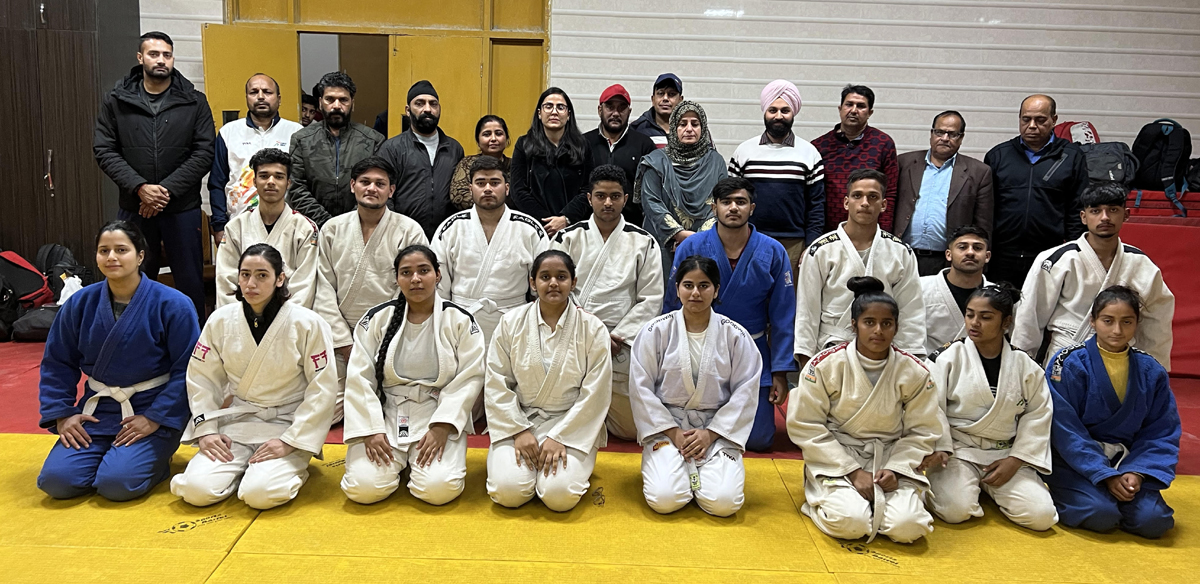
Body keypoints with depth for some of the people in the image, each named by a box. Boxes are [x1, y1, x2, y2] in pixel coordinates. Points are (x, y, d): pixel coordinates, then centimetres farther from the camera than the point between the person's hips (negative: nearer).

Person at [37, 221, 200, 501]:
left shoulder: (172, 305, -12)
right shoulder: (80, 304, 1)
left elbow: (186, 370, -12)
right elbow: (57, 364, 10)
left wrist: (155, 418, -16)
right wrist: (61, 414, -1)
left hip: (153, 412, -4)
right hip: (97, 411, 5)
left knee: (117, 483, -22)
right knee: (56, 480, -10)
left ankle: (156, 459, 10)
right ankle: (112, 455, 17)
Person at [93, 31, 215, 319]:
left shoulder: (194, 102, 1)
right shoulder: (116, 101, 4)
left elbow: (203, 153, -5)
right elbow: (105, 151, 0)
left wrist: (167, 190, -13)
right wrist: (140, 187, -14)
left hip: (182, 208, -1)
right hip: (134, 208, 1)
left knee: (190, 281, 7)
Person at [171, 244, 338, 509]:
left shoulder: (308, 324, -11)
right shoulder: (221, 320, -1)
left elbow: (323, 389, -9)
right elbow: (201, 379, 8)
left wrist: (290, 441, -13)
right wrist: (206, 429, -3)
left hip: (287, 425, -3)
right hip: (236, 422, 3)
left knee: (260, 493, -26)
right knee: (196, 489, -17)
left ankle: (290, 468, 6)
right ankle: (244, 466, 12)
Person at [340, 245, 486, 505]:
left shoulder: (460, 321, -2)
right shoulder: (376, 319, 1)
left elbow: (469, 378, -6)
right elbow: (359, 378, -1)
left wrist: (442, 427, -17)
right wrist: (371, 430, -11)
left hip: (439, 415, -1)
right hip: (386, 413, 1)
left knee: (439, 489, -23)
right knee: (363, 488, -19)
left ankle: (418, 461, 13)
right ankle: (396, 461, 15)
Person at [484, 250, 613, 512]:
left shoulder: (593, 330, -4)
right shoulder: (511, 323, 0)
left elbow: (595, 394, -6)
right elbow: (496, 384, -1)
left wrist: (559, 438, -13)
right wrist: (519, 431, -11)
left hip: (572, 424, -1)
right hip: (518, 420, 1)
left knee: (559, 495, -23)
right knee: (508, 490, -21)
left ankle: (576, 467, 11)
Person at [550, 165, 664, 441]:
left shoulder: (643, 242, 4)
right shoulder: (568, 237, 4)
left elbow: (650, 299, 1)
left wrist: (617, 337, -10)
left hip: (621, 345, 0)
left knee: (630, 428, 1)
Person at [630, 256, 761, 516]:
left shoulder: (735, 336, -2)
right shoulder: (656, 331, -5)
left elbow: (745, 392, -1)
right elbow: (641, 388, -4)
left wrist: (711, 434, -10)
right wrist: (672, 431, -10)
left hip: (717, 429, 1)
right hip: (665, 425, -1)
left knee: (724, 502, -20)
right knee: (664, 499, -22)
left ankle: (698, 472, 12)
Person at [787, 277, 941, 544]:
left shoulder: (914, 373, -3)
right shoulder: (825, 365, -10)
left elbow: (922, 432, 4)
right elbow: (805, 426, -9)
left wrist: (895, 469, -14)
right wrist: (853, 471, -15)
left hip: (891, 459, 3)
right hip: (835, 460, -2)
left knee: (908, 526, -23)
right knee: (849, 522, -28)